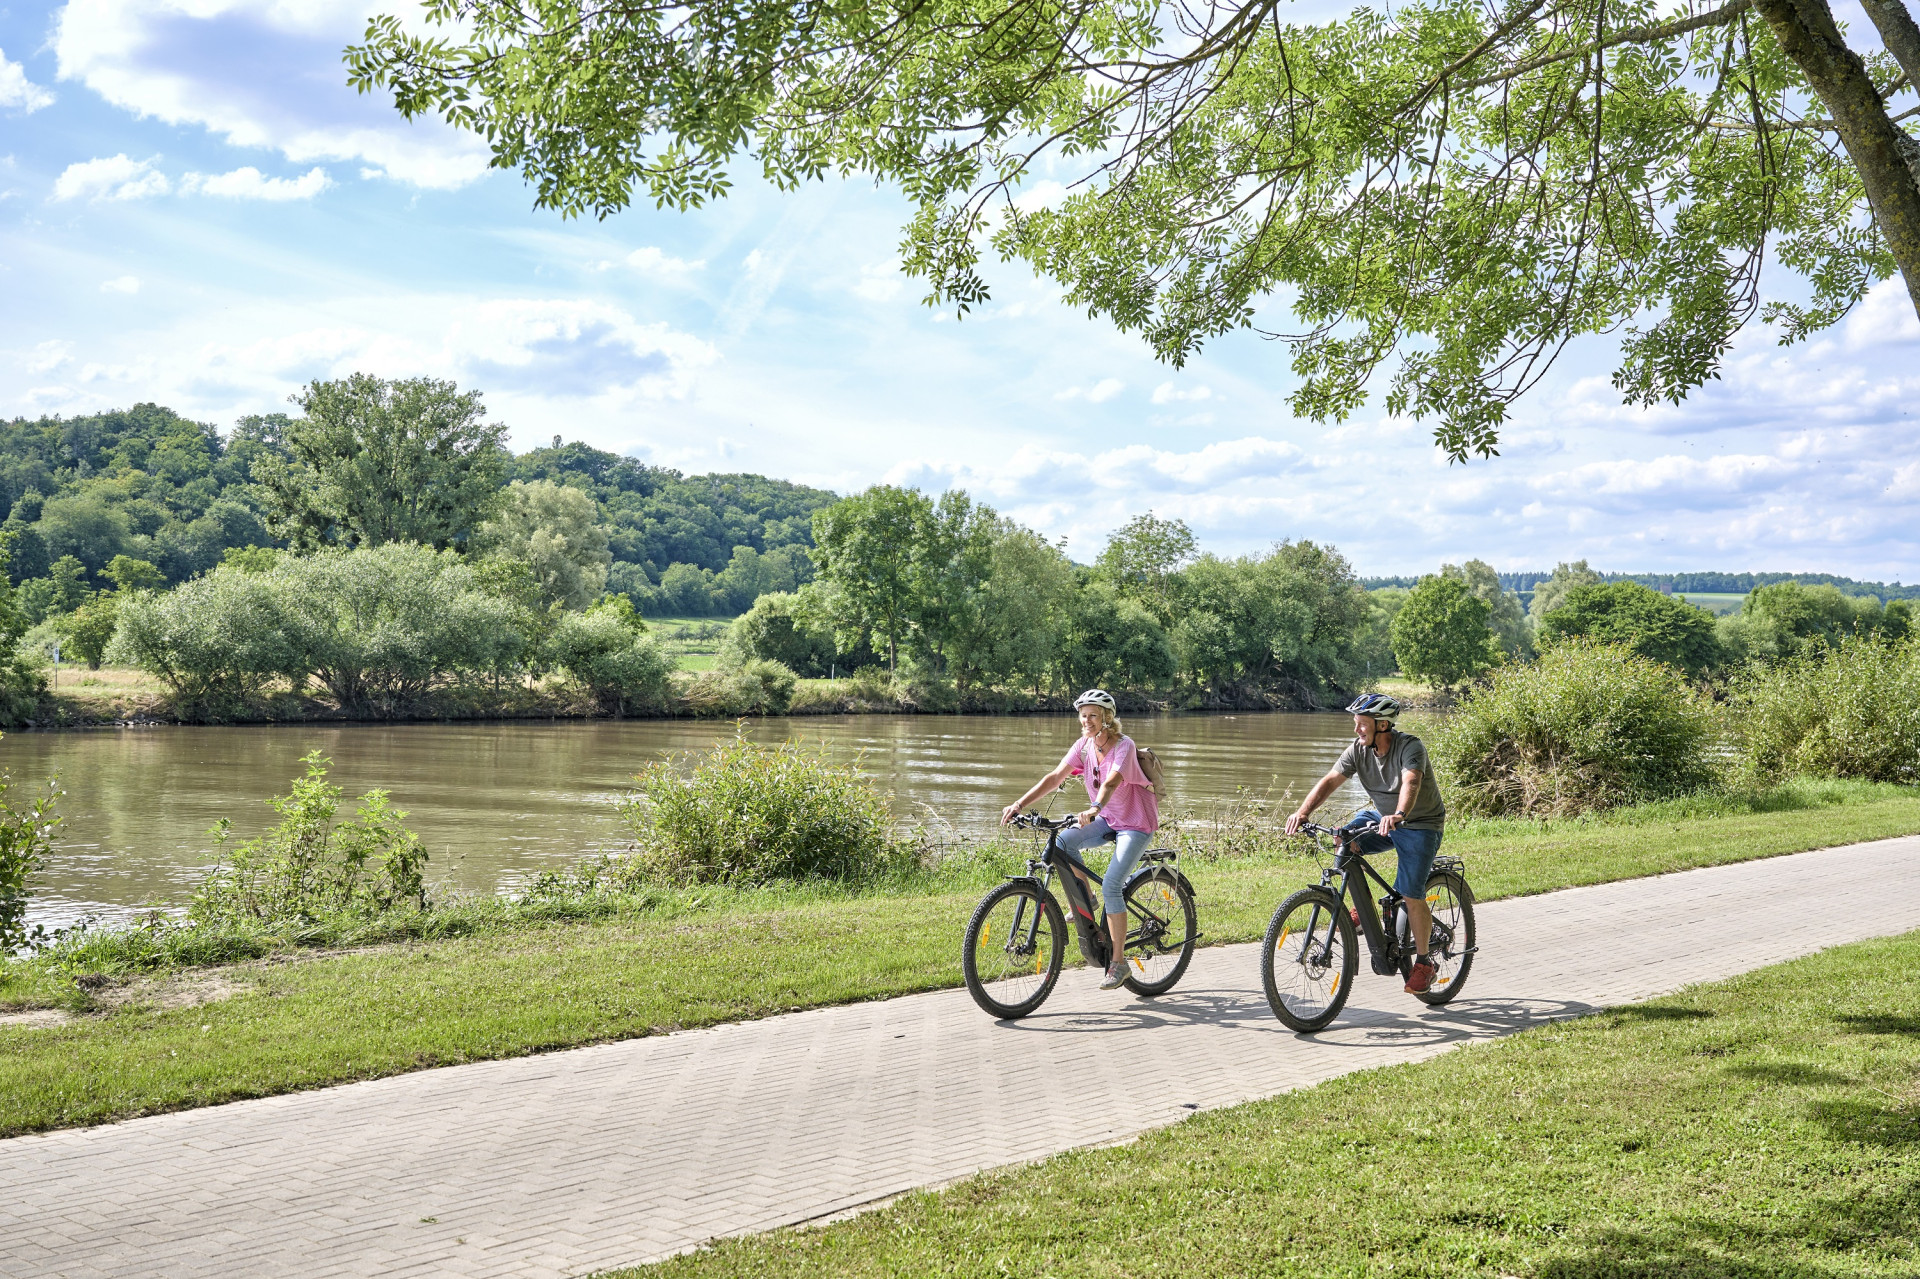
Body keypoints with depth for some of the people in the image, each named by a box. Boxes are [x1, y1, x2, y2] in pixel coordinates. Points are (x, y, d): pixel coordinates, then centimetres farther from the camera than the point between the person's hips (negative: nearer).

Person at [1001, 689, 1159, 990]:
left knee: (1110, 887, -20)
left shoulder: (1123, 745, -22)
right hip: (1107, 819, 6)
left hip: (1136, 822, -6)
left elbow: (1111, 782, -40)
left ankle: (1119, 962, -7)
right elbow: (1055, 777, -10)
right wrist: (1020, 803, -22)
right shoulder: (1085, 745, -4)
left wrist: (1095, 808, -59)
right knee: (1063, 841, -22)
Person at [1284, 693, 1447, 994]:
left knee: (1411, 896, -14)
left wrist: (1399, 815, -64)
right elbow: (1329, 781, -18)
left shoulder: (1410, 747, -26)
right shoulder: (1358, 750, -10)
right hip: (1381, 817, 5)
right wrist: (1303, 812, -34)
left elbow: (1411, 783, -44)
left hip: (1421, 825, -5)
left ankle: (1424, 963, 7)